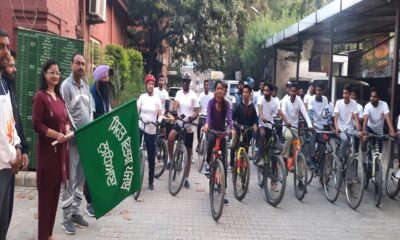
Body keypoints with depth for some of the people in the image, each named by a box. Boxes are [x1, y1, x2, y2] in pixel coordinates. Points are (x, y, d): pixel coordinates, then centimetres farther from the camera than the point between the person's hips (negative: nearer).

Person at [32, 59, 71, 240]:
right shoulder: (40, 96, -9)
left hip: (61, 147, 7)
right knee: (46, 191, -1)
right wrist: (56, 135, -19)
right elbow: (36, 124, -13)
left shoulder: (59, 96, 14)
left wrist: (67, 131, 0)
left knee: (56, 190, 12)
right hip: (47, 148, -7)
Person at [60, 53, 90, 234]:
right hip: (73, 138, -7)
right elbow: (65, 113, -12)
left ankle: (75, 212, 23)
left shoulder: (86, 86, 14)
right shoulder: (66, 85, -7)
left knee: (81, 177, 12)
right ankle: (66, 218, 6)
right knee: (70, 178, -3)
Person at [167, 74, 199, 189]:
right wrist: (174, 111, -36)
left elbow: (197, 112, -7)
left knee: (188, 153, 6)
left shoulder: (193, 96, -4)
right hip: (179, 123, 1)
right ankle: (170, 160, -7)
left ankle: (186, 178, 18)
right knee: (170, 137, -33)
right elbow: (176, 103, -14)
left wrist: (191, 118, -28)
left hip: (189, 126, -1)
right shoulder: (178, 93, 3)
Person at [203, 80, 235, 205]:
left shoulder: (226, 103, -2)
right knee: (211, 140, -40)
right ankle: (208, 163, -12)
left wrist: (232, 128, -35)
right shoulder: (211, 102, -8)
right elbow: (208, 114, -25)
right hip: (212, 130, -2)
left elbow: (229, 117, -16)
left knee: (223, 161, 1)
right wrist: (206, 124, -46)